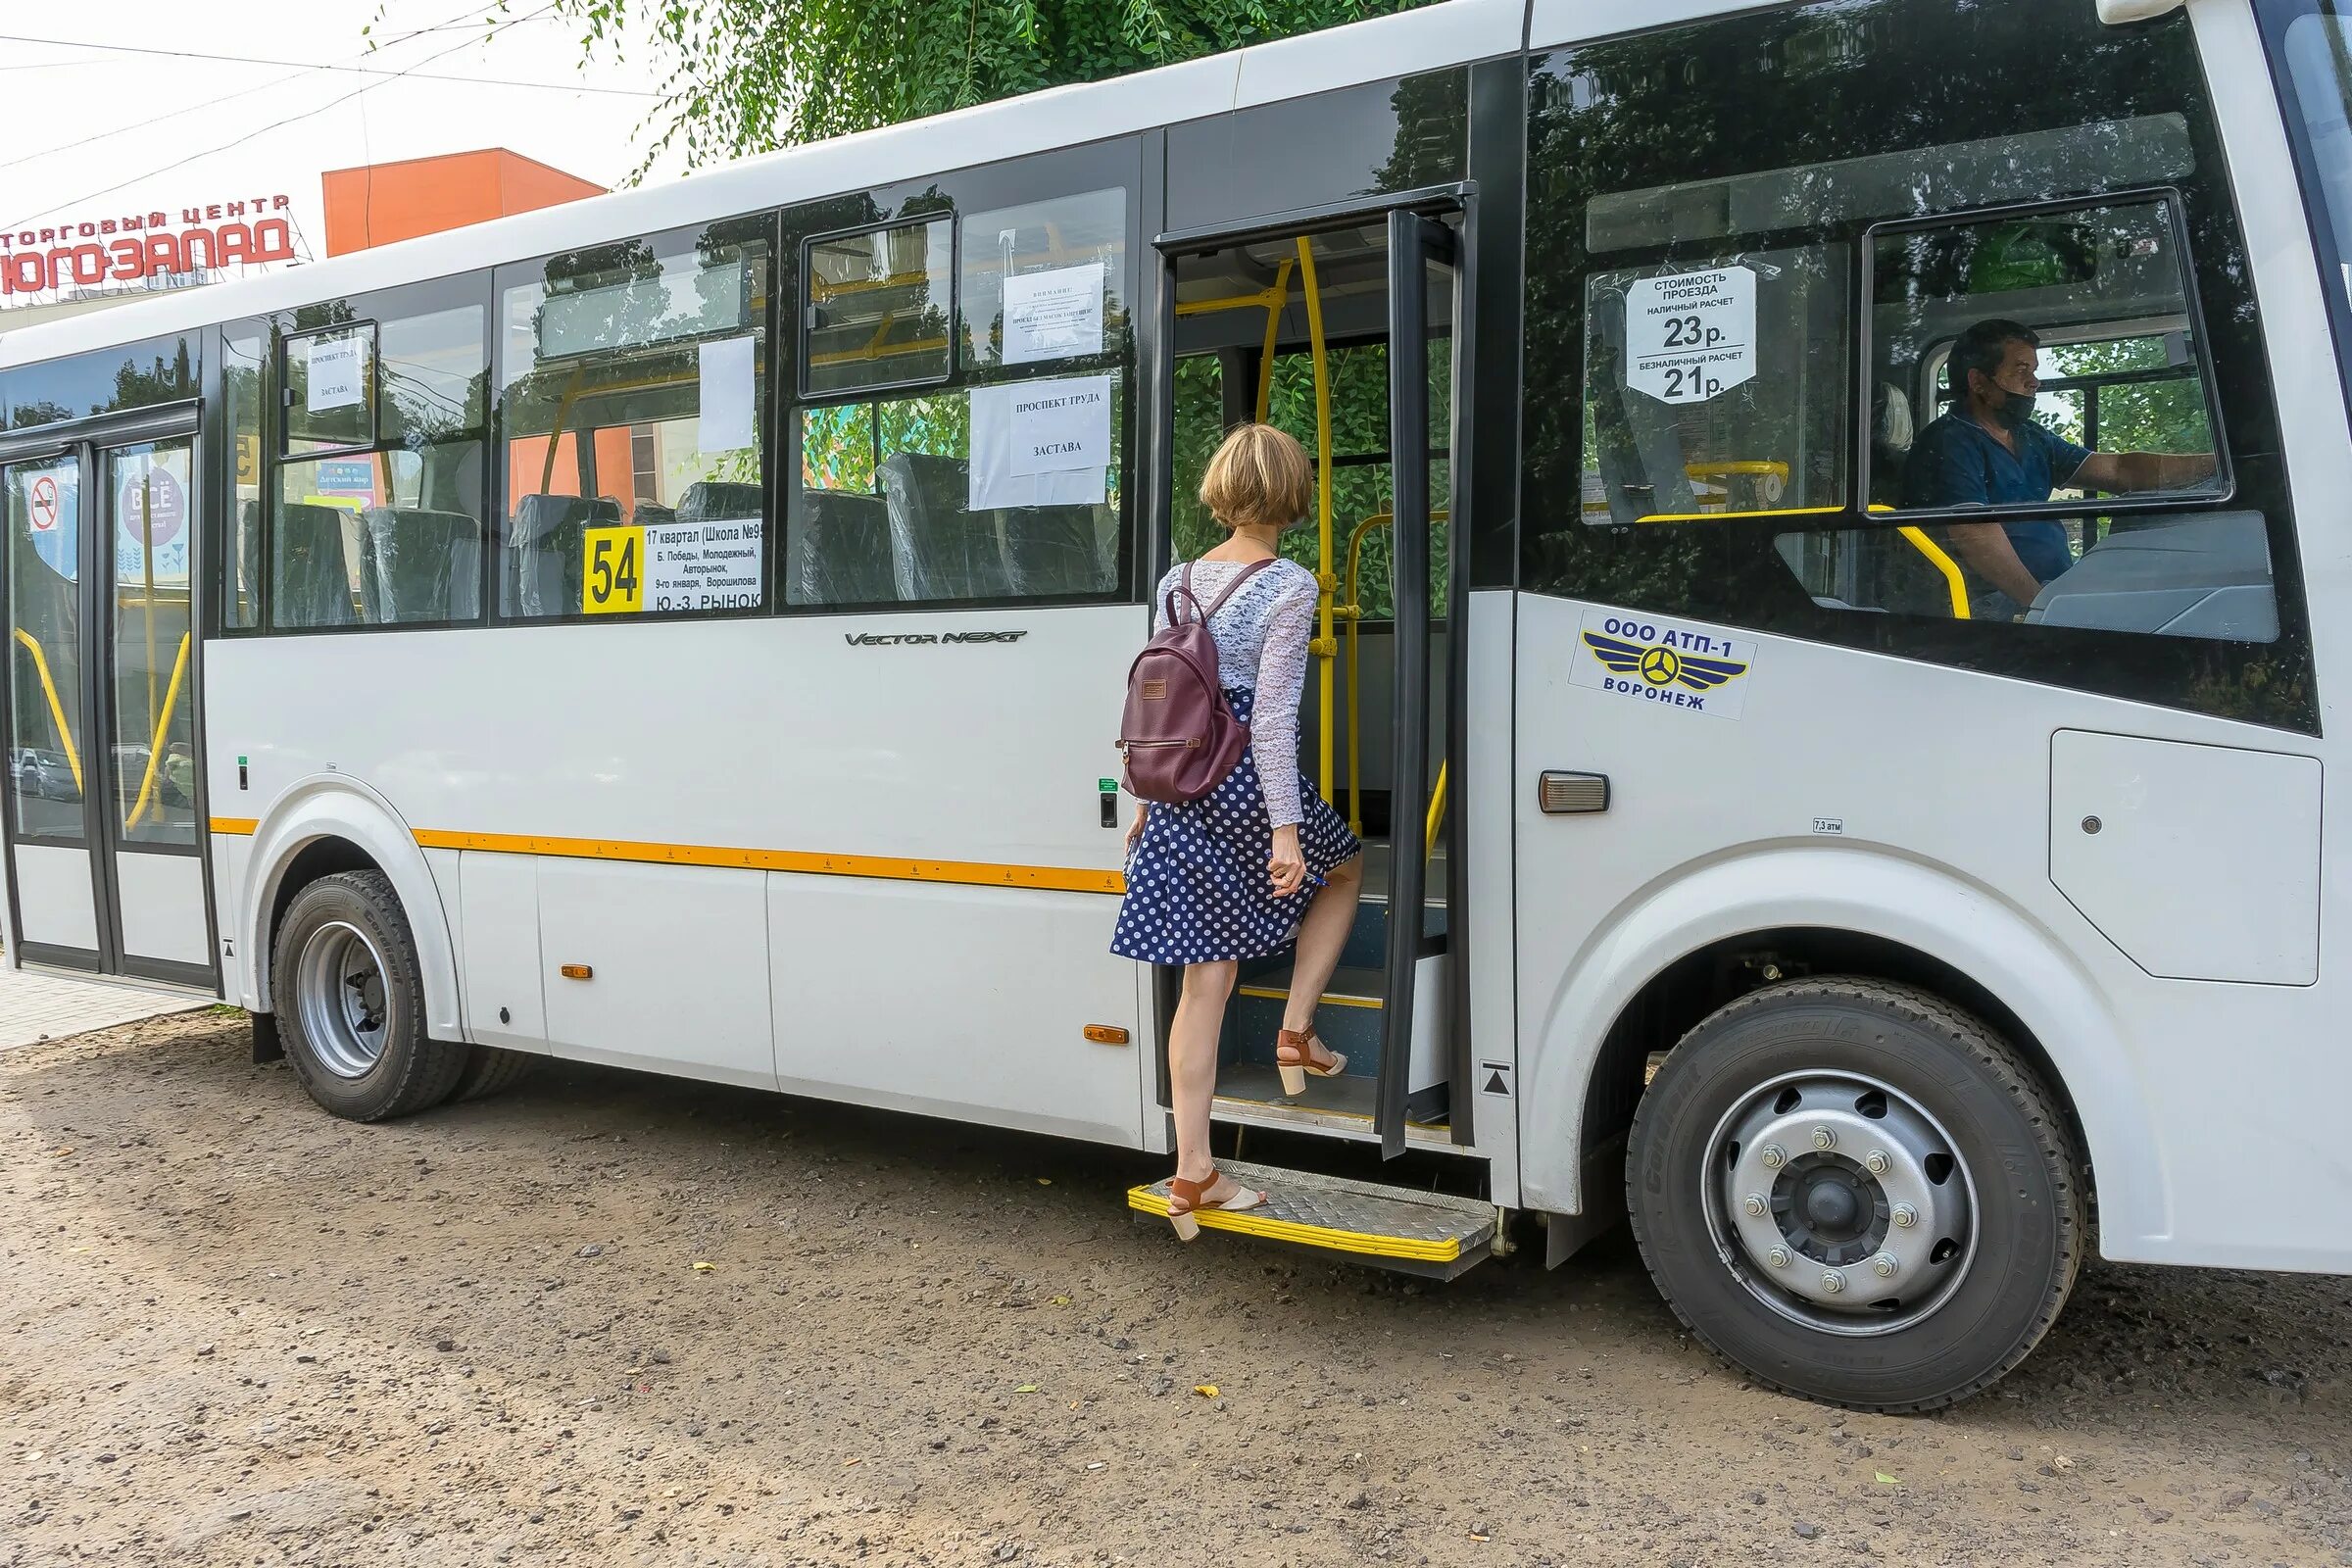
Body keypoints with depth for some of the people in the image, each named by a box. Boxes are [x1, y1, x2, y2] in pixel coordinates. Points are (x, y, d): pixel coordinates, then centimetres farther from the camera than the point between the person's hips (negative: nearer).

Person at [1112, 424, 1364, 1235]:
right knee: (1342, 868, 29)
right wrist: (1285, 826, -15)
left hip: (1183, 793, 5)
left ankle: (1193, 1172, 11)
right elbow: (1273, 713, -15)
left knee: (1205, 979, 8)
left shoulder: (1176, 582, 10)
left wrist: (1146, 798, 22)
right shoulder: (1289, 586, -9)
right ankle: (1296, 1032, 23)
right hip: (1249, 785, -5)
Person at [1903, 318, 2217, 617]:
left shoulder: (2031, 437, 21)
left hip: (2059, 584, 10)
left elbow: (2120, 469, 20)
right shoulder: (1950, 443, -10)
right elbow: (1976, 534, -23)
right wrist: (2041, 603, -27)